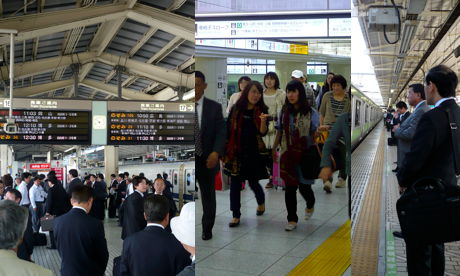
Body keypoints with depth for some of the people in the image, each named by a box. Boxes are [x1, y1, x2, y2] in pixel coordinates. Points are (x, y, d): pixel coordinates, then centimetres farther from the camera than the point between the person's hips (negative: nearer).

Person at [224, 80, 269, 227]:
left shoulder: (262, 110, -3)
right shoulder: (236, 109, -1)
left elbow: (263, 132, -11)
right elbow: (228, 130, 4)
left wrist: (263, 121, -31)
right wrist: (225, 150, 2)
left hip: (253, 153, -1)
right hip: (236, 152, 1)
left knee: (253, 182, 9)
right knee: (235, 184, 1)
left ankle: (261, 202, 42)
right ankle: (236, 216, 14)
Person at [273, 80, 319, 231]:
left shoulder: (311, 113, -5)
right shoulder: (284, 112, 6)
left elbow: (315, 134, -8)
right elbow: (279, 132, 12)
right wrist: (274, 149, 11)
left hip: (305, 155, -3)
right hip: (288, 155, 3)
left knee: (304, 186, 5)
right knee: (290, 187, 3)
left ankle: (310, 205, 41)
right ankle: (292, 219, 15)